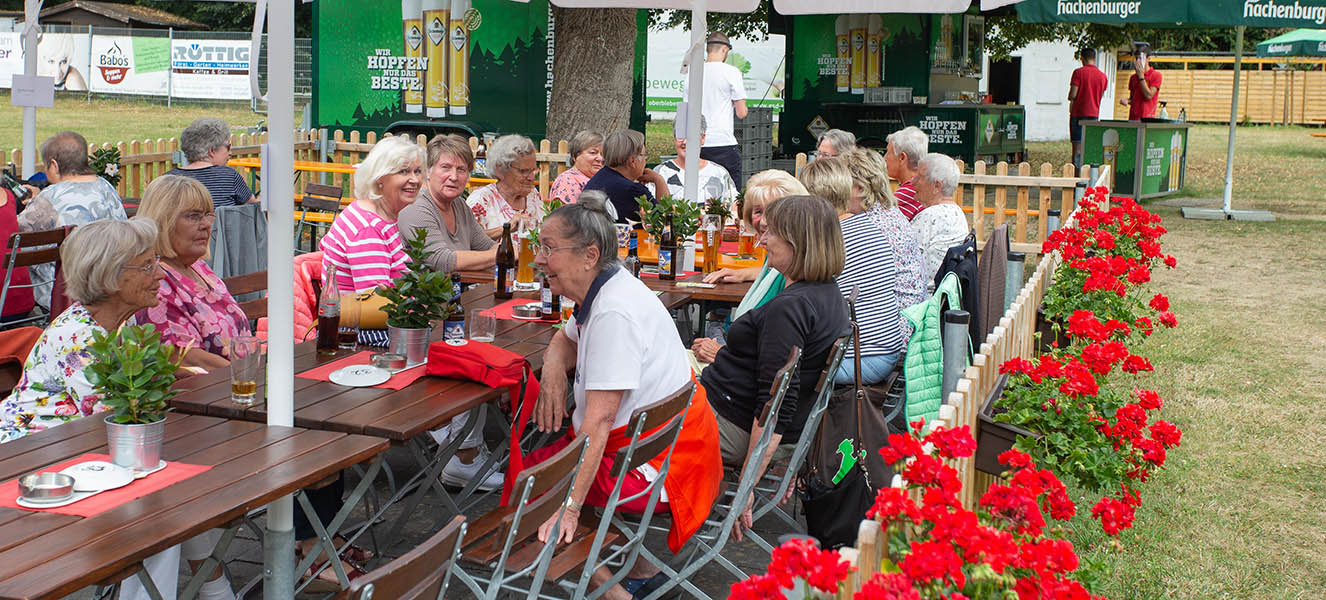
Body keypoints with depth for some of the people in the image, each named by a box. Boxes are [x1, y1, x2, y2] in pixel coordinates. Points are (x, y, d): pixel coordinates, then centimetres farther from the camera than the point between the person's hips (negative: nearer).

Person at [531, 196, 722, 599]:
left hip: (661, 465, -10)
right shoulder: (601, 291, 4)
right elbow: (566, 340, 23)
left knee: (525, 473, -7)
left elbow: (598, 420, -29)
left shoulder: (614, 313, -25)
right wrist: (553, 370, -1)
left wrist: (568, 506, -31)